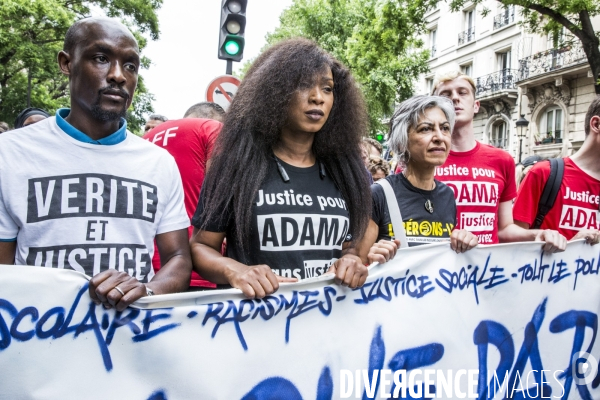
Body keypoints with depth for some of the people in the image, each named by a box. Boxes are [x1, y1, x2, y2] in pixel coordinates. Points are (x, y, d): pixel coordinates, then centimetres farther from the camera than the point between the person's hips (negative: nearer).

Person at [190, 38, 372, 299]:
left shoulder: (343, 170, 8)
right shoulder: (239, 162, -1)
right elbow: (200, 246, 3)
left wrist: (352, 261, -3)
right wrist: (234, 271, -16)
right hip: (254, 310, -4)